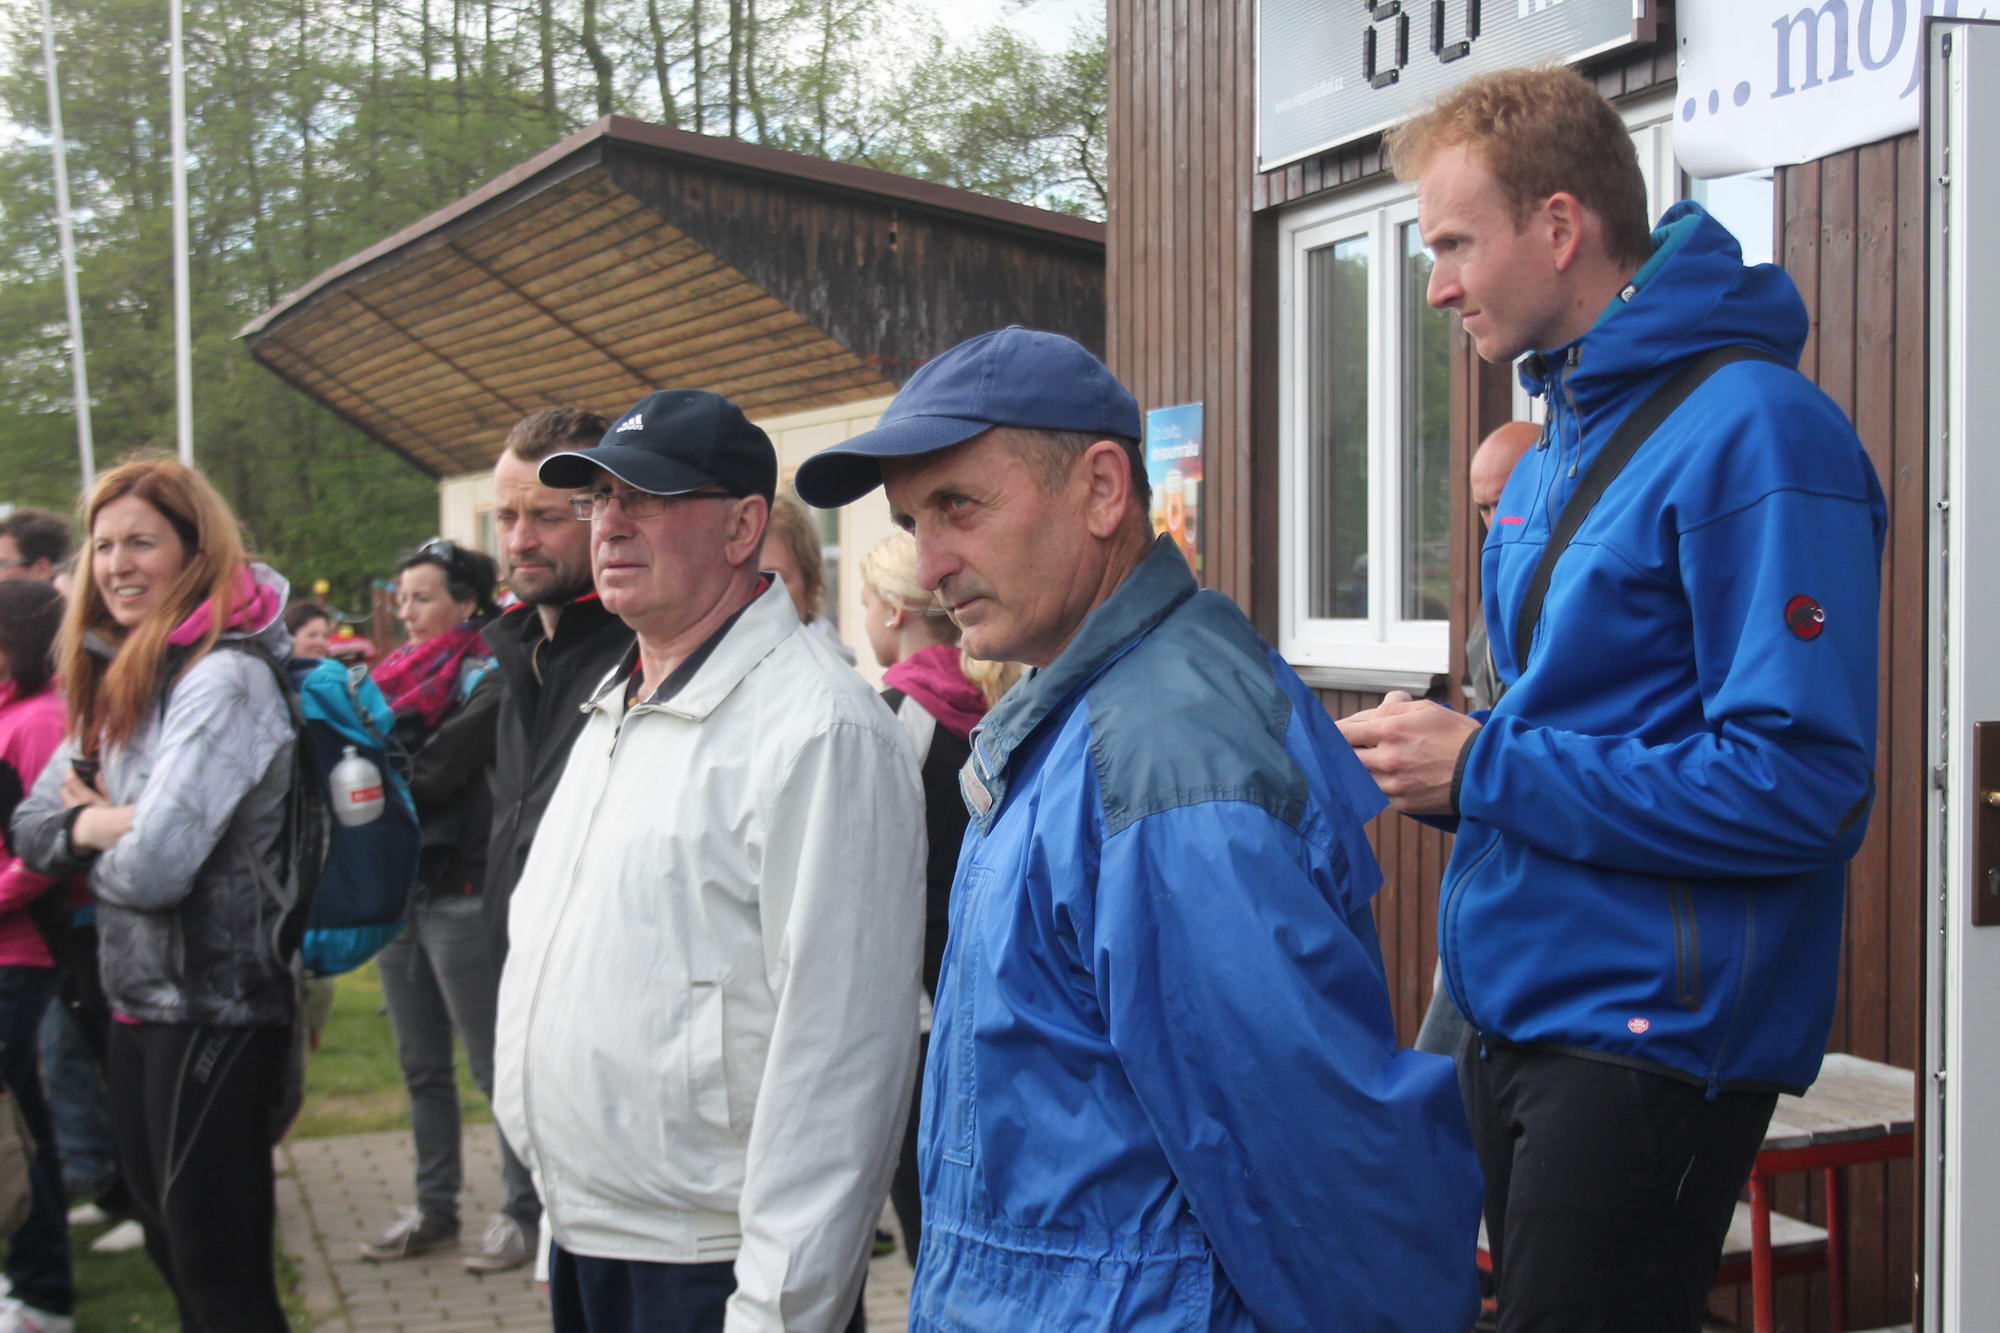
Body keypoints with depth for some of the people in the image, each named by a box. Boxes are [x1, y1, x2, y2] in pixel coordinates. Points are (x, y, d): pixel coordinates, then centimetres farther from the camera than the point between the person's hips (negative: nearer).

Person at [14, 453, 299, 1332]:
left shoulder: (224, 679, -18)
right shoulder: (119, 682, 10)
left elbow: (155, 867, -25)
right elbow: (31, 829, 9)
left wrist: (95, 835, -4)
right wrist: (96, 825, -12)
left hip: (214, 1013, -9)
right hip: (139, 1003, 9)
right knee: (173, 1251, 19)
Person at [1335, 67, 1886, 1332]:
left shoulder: (1753, 433, -18)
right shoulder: (1559, 441, 13)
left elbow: (1801, 789, -24)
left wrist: (1483, 767, -18)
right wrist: (1441, 756, 2)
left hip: (1653, 1030, -9)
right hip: (1521, 1014, 9)